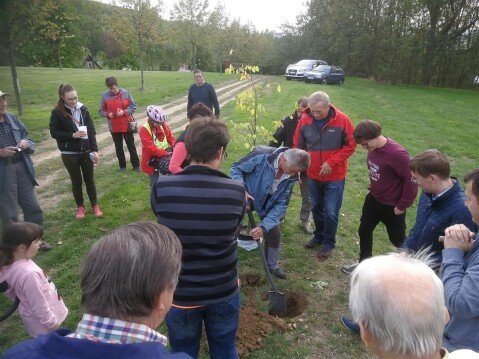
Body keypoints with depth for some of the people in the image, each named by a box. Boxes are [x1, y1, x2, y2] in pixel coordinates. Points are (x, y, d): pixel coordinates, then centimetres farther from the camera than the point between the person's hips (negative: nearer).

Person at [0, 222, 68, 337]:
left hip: (35, 315, 8)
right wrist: (51, 322, -15)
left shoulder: (10, 264, -12)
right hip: (41, 320, -8)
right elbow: (38, 305, -28)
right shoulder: (29, 273, -39)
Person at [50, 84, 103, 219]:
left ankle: (94, 205, 25)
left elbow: (91, 131, 0)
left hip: (86, 152, 2)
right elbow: (54, 132, -6)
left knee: (90, 179, 11)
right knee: (76, 181, 10)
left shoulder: (83, 110, 0)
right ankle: (80, 207, 26)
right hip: (69, 154, -2)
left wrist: (95, 150, -5)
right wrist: (72, 135, -19)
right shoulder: (57, 112, -8)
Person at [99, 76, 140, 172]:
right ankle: (122, 166, 25)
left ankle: (136, 165, 18)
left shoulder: (125, 93, -6)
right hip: (114, 127, 1)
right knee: (118, 147, 12)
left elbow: (133, 106, -1)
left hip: (127, 125, -1)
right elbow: (102, 111, 3)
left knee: (131, 146, 9)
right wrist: (108, 114, -17)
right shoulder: (104, 95, -3)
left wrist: (124, 112, -16)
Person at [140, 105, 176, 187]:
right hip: (152, 160, -5)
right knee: (155, 183, 6)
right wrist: (166, 153, -25)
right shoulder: (144, 129, -19)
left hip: (166, 155, 5)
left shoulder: (163, 125, -2)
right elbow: (151, 148, -23)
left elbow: (170, 137, 4)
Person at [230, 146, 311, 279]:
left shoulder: (291, 177, -18)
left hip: (267, 203, 4)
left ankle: (273, 266, 33)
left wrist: (264, 226, -25)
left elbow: (281, 204, -15)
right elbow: (236, 168, -21)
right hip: (244, 198, -4)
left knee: (274, 233, 8)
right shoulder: (262, 155, -33)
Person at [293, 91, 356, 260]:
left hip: (335, 177, -3)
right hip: (313, 175, 3)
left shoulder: (342, 120, -16)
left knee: (331, 212, 3)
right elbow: (298, 146, 2)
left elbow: (351, 145, -10)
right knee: (317, 208, 19)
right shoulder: (305, 120, -9)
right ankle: (318, 236, 40)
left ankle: (328, 244, 23)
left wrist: (332, 162, -19)